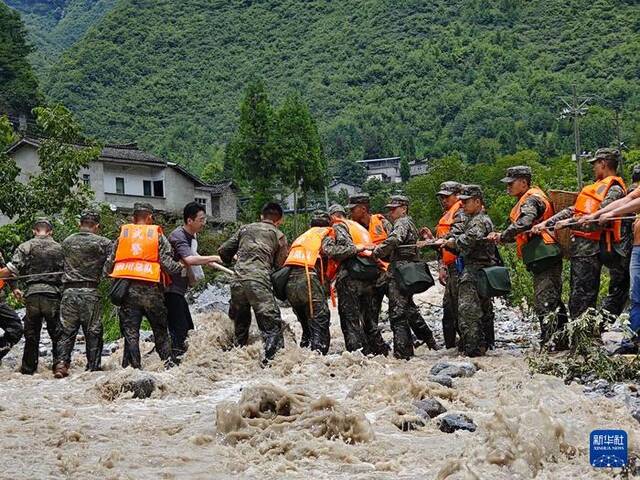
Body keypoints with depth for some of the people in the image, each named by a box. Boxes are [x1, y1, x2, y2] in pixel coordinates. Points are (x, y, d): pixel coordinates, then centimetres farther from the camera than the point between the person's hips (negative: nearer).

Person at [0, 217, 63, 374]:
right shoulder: (59, 248, 4)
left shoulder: (25, 247, 3)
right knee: (56, 333, 7)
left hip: (32, 294, 1)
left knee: (31, 334, 10)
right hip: (52, 293, -1)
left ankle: (28, 368, 14)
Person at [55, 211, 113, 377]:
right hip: (90, 292, -3)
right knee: (93, 333, 4)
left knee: (66, 331, 7)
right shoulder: (103, 243, -2)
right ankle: (93, 367, 5)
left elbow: (64, 262, 16)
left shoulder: (67, 242, 11)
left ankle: (61, 362, -8)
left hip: (69, 291, 3)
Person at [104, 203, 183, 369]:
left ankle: (134, 367, 0)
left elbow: (108, 267, 9)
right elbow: (167, 263, -6)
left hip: (128, 291, 1)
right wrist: (182, 268, 11)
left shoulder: (122, 236, 12)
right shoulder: (158, 236, 4)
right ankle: (169, 364, 9)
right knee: (160, 331, 11)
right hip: (151, 290, -1)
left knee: (130, 333, 4)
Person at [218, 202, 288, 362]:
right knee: (272, 326, -5)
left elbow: (223, 251, 21)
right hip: (259, 281, -4)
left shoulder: (245, 229, 21)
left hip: (238, 281, 5)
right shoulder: (279, 235, 12)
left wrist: (234, 263, 40)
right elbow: (280, 265, 9)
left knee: (240, 325, 20)